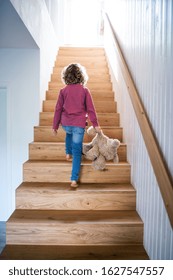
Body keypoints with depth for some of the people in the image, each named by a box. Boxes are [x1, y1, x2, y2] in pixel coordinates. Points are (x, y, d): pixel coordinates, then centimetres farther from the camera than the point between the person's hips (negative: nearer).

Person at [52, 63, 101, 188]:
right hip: (79, 124, -2)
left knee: (69, 133, 40)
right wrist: (96, 124, 6)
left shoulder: (63, 91, 1)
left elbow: (58, 109, 3)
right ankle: (74, 179, 3)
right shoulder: (84, 90, -2)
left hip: (66, 123, 2)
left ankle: (68, 153, 35)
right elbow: (90, 109, -3)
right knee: (77, 151, 5)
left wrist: (55, 126, 11)